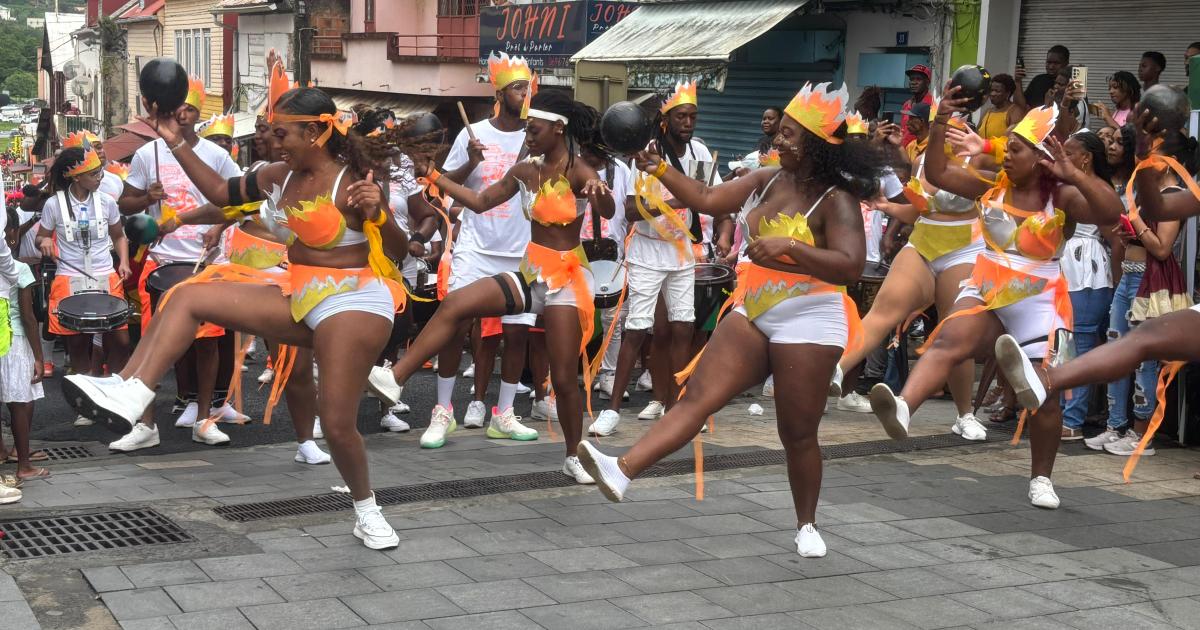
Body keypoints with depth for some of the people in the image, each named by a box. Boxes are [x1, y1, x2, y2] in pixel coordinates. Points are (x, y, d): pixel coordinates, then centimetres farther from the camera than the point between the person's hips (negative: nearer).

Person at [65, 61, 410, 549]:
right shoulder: (278, 178, 6)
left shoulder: (352, 184, -14)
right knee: (189, 296, -4)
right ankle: (129, 395, -17)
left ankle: (367, 513, 20)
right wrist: (178, 144, 12)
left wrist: (378, 214, -34)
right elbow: (220, 192, 19)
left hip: (352, 303, -8)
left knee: (337, 423, -7)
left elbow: (399, 252, -15)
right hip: (297, 298, 8)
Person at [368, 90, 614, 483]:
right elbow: (481, 202, 13)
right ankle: (394, 380, -17)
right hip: (531, 273, 5)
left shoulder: (577, 172, -14)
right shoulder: (525, 172, 6)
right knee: (455, 305, -16)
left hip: (567, 278, -5)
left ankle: (574, 458, 18)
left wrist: (600, 193, -55)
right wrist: (434, 177, 8)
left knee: (564, 378, -1)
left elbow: (608, 212, -31)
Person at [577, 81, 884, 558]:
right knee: (698, 395, -7)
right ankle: (622, 471, -19)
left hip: (807, 322, -6)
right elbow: (707, 199, 11)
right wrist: (659, 168, 2)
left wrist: (790, 246, -34)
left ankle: (806, 526, 23)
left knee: (798, 432, 4)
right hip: (752, 313, 6)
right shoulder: (768, 180, 7)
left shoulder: (836, 200, -14)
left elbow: (850, 267, -25)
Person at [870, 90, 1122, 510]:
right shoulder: (993, 185, 2)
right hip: (985, 293, 2)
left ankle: (1041, 477, 21)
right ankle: (903, 409, -50)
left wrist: (1072, 173, -32)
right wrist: (939, 127, -11)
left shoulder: (1062, 198, -10)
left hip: (1038, 304, -2)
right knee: (948, 342, -27)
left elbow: (1111, 213, -25)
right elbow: (937, 174, 2)